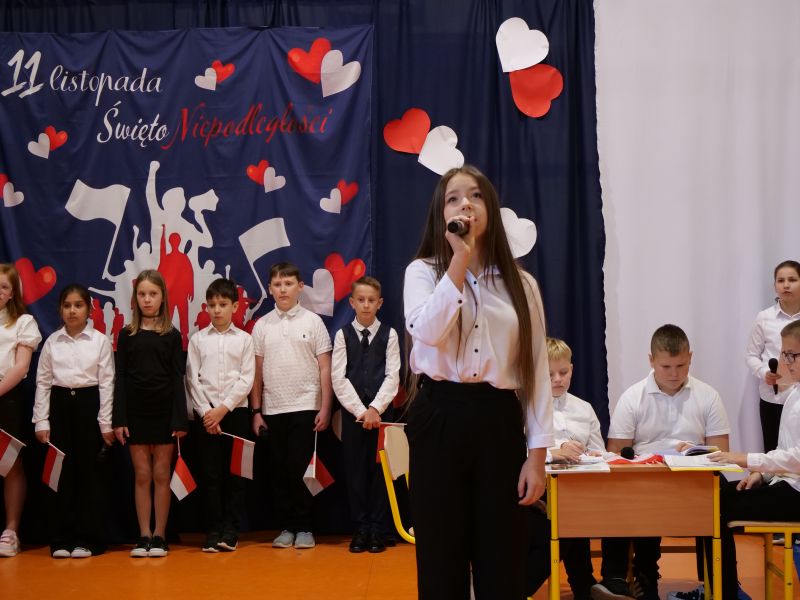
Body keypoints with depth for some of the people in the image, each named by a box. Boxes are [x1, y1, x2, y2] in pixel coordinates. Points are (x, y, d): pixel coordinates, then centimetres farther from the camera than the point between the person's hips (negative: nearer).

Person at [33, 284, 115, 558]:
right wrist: (41, 421, 0)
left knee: (91, 473, 1)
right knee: (60, 473, 3)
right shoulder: (52, 342, 5)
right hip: (60, 406, 2)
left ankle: (88, 539, 9)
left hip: (90, 404, -2)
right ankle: (61, 539, 11)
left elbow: (106, 382, -3)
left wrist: (106, 423, -6)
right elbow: (42, 382, 6)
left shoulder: (100, 341, -2)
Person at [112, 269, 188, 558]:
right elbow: (121, 379, 2)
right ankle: (144, 535, 9)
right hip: (135, 412, 1)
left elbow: (178, 379, -1)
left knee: (161, 475, 3)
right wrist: (119, 419, -5)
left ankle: (159, 535, 9)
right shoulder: (126, 335, 4)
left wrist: (180, 419, -7)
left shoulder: (172, 335, 1)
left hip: (164, 411, -1)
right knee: (142, 475, 4)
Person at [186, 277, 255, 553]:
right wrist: (206, 411, -8)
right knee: (209, 473, 2)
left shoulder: (244, 339, 3)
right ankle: (213, 530, 7)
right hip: (205, 413, 1)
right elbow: (193, 380, 2)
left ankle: (230, 530, 6)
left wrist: (223, 409, -11)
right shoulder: (198, 339, 6)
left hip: (235, 411, -1)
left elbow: (246, 380, -3)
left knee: (234, 472, 1)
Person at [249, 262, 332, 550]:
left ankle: (304, 528, 6)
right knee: (279, 472, 5)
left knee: (298, 470, -6)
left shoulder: (313, 321, 1)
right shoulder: (262, 326, 7)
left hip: (305, 407, -3)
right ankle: (287, 526, 15)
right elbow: (257, 372, 9)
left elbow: (325, 368, 1)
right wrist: (256, 411, 5)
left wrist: (325, 409, -5)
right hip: (272, 410, 3)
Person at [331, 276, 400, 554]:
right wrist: (360, 411, -12)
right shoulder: (343, 335, 3)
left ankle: (378, 530, 9)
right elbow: (339, 379, -4)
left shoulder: (389, 334, 2)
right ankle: (361, 528, 10)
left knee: (380, 470, 3)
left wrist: (375, 409, -14)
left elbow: (392, 376, -4)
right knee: (356, 471, 3)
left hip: (382, 411, 0)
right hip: (352, 412, 1)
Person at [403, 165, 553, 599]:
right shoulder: (423, 272, 4)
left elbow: (537, 371, 6)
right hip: (439, 420, -2)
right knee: (442, 562, 3)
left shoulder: (520, 284, 9)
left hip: (499, 423, 2)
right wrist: (460, 258, -15)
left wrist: (537, 455, 0)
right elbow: (427, 331, -18)